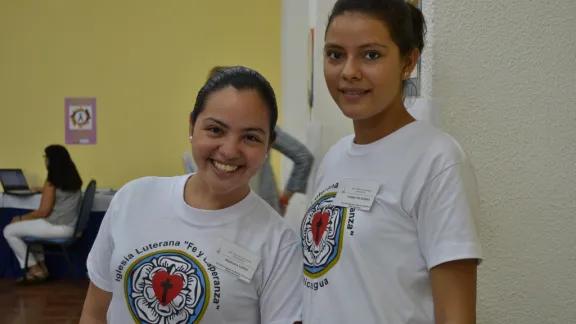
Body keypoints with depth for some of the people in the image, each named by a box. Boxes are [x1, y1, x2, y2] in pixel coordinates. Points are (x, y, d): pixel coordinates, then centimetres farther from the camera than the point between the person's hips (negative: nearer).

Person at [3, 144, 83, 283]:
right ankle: (41, 266, 23)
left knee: (9, 231, 3)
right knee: (30, 225, 31)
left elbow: (44, 212, -16)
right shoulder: (72, 178, 9)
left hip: (57, 228, -9)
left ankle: (34, 269, 7)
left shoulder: (52, 181, -15)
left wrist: (20, 218, -3)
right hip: (70, 226, 9)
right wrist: (43, 190, 45)